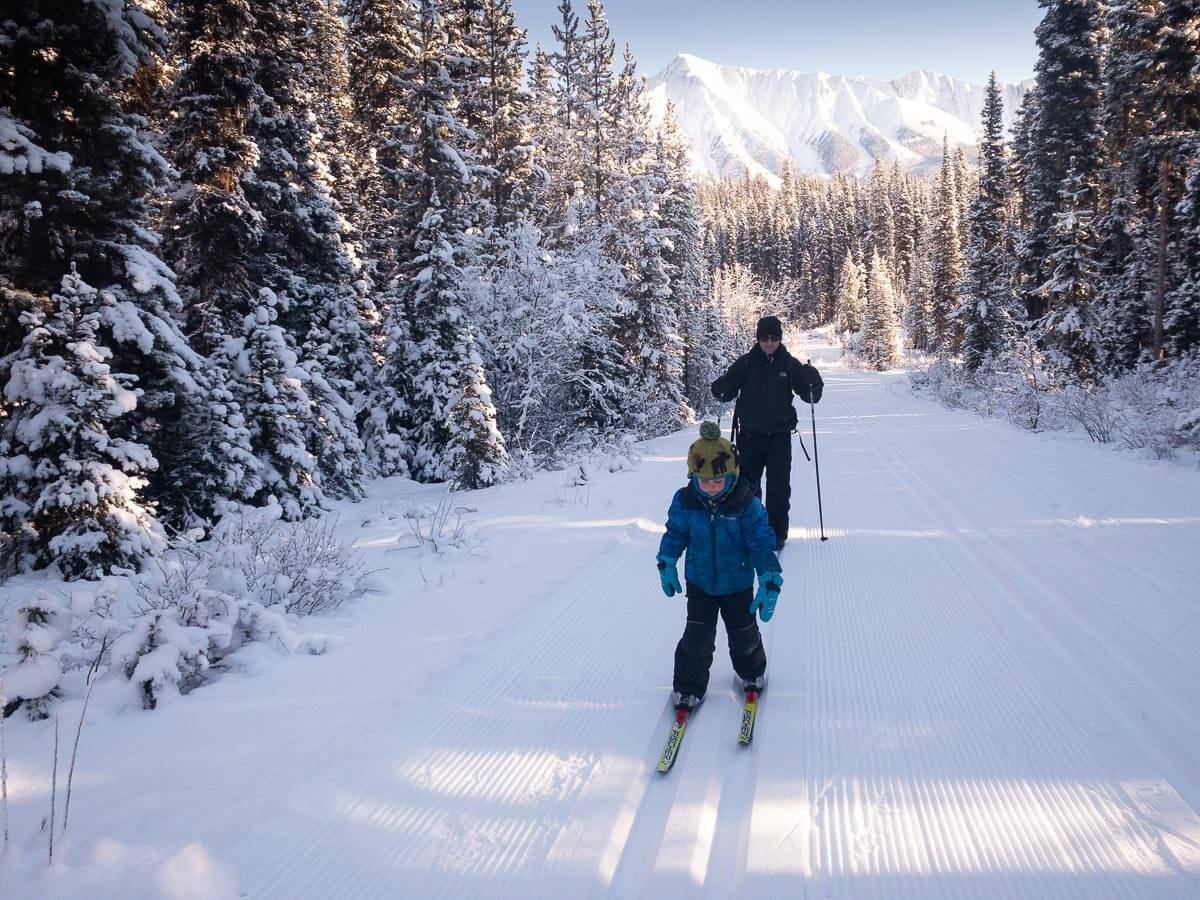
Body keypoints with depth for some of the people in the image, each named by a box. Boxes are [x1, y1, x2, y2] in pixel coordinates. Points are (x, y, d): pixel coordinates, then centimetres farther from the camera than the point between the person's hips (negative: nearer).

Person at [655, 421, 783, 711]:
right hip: (699, 582, 1)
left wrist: (770, 582, -22)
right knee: (697, 638, 3)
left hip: (738, 585, -1)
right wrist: (666, 564, 7)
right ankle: (688, 687, 23)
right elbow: (675, 533, 2)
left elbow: (762, 545, -17)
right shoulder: (685, 501, -15)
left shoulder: (748, 505, -22)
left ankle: (752, 672, 45)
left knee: (743, 635, 16)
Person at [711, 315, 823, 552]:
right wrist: (720, 389, -17)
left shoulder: (790, 364, 0)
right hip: (749, 435, 1)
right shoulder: (745, 363, 1)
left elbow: (809, 396, 4)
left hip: (779, 436, -1)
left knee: (778, 488, 1)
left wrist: (813, 382, -17)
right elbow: (727, 392, 6)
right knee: (747, 486, 9)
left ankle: (777, 533, 14)